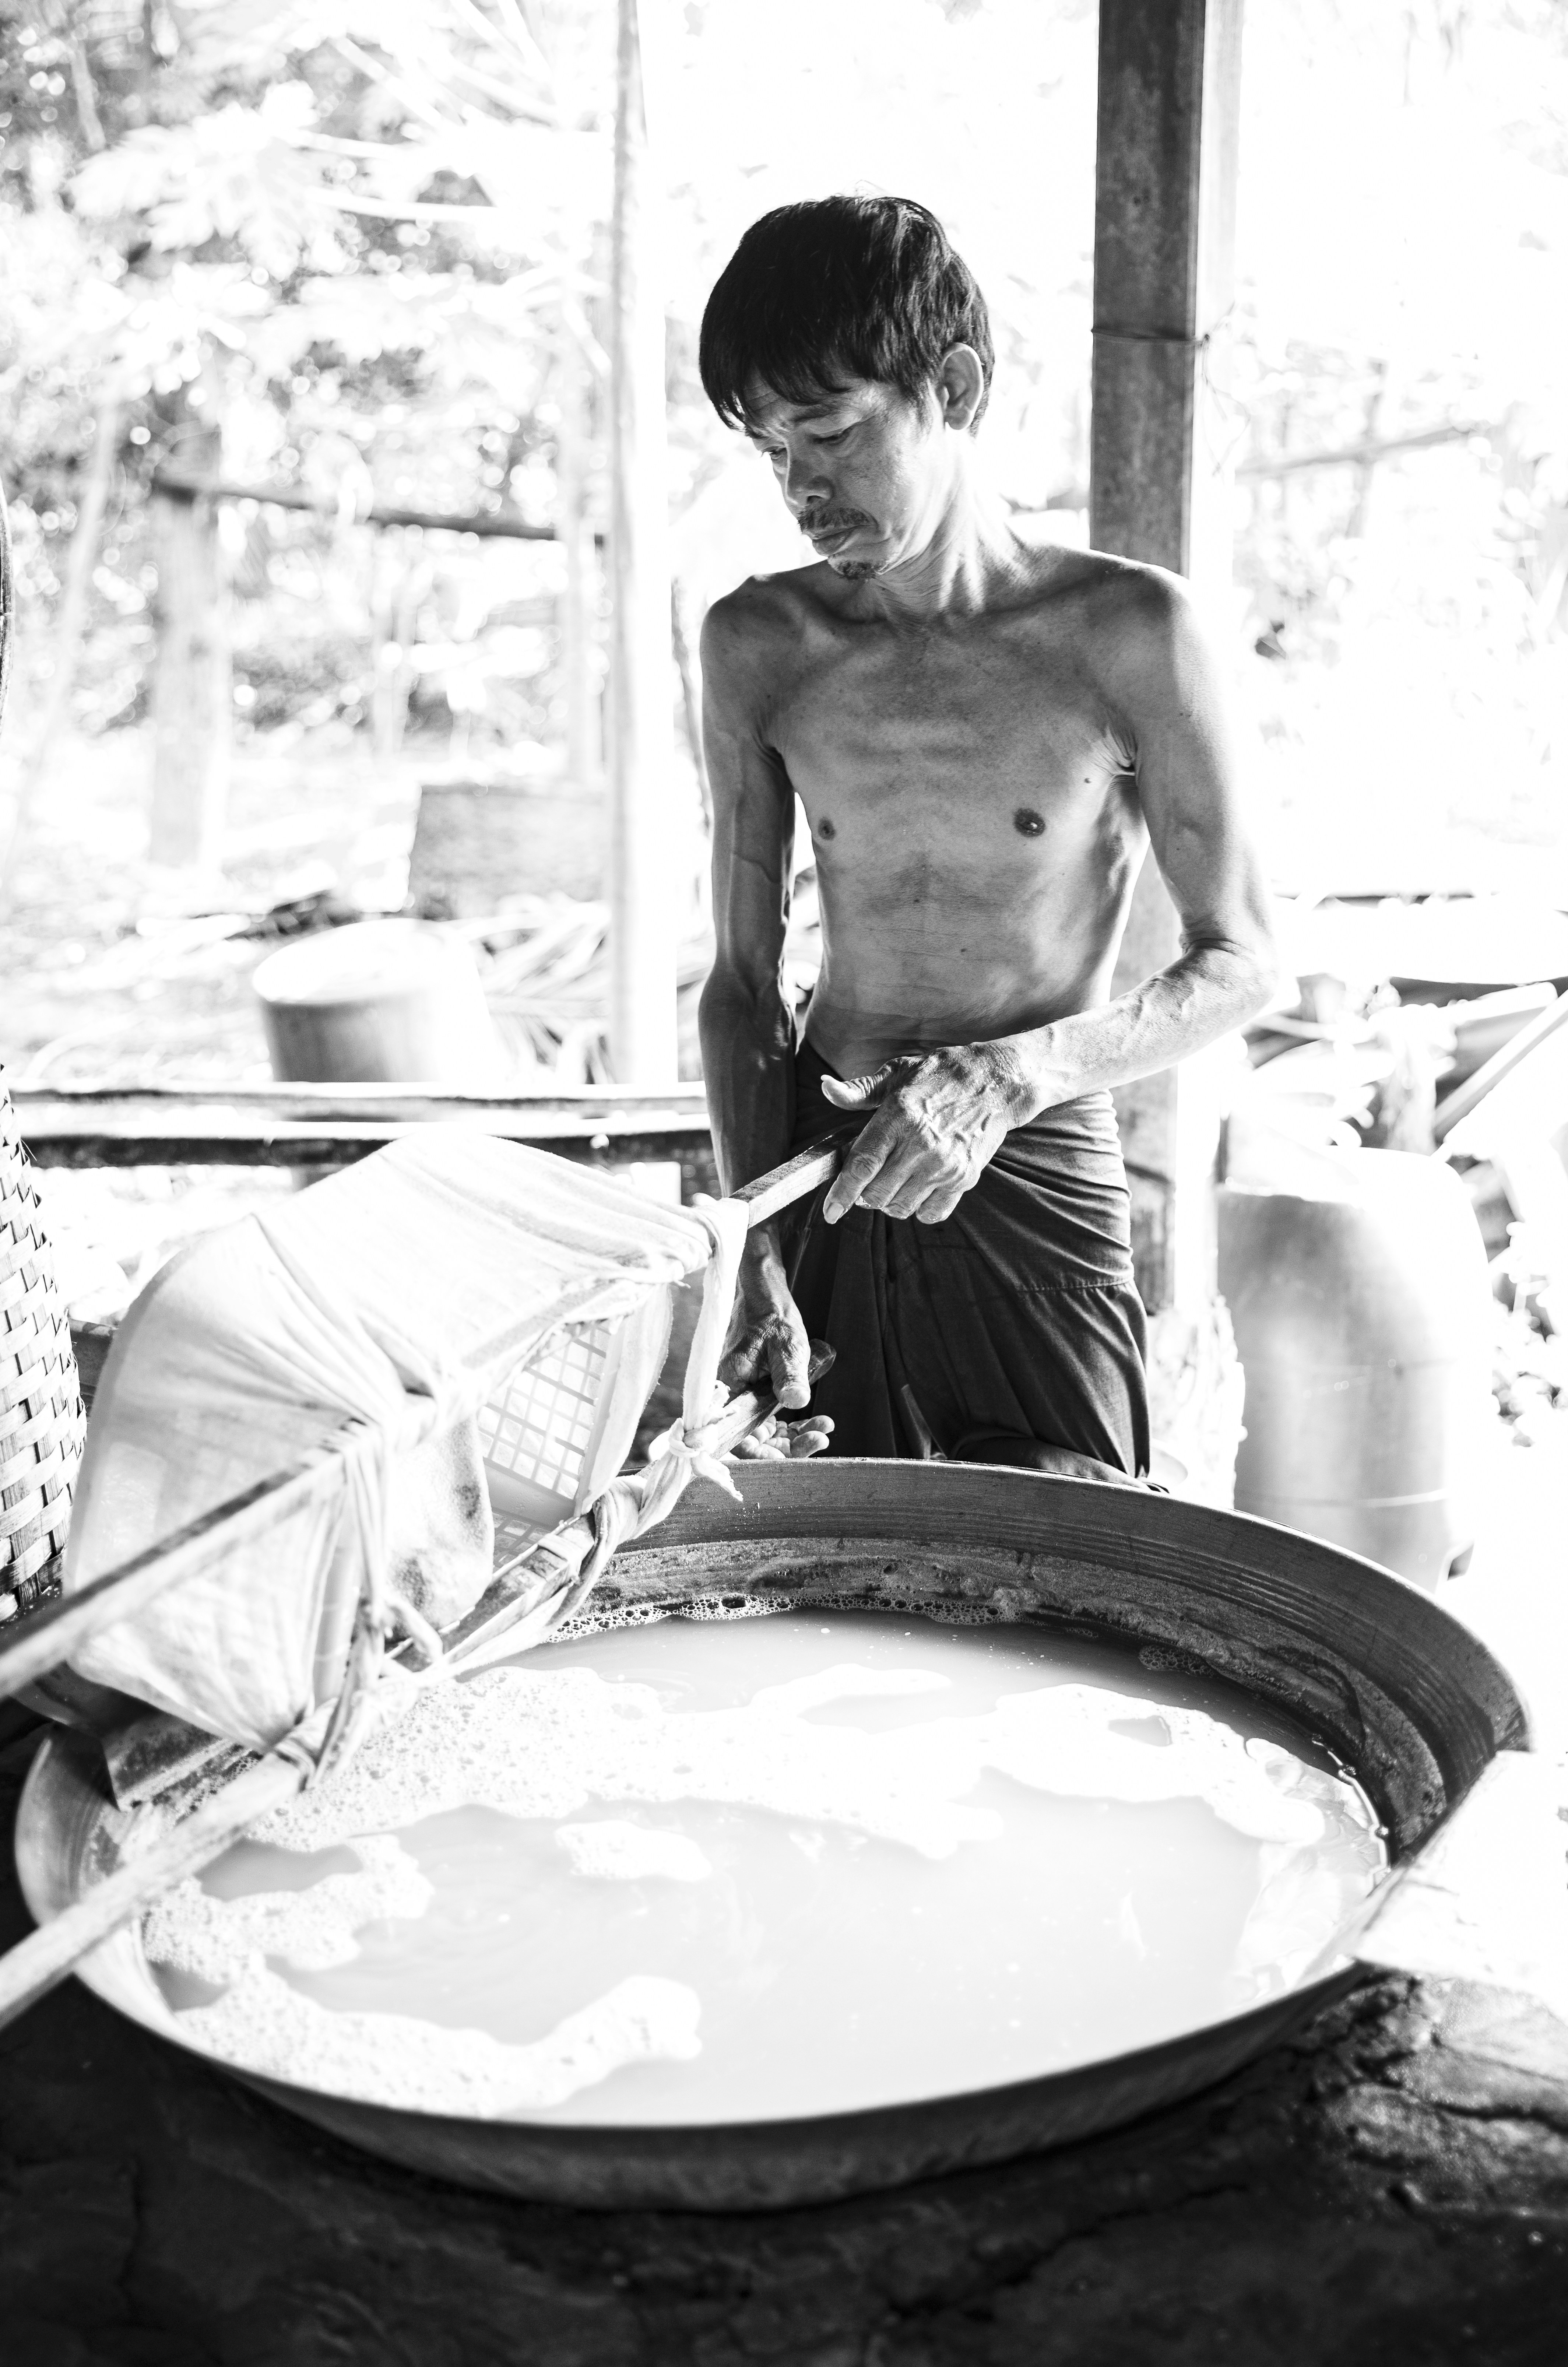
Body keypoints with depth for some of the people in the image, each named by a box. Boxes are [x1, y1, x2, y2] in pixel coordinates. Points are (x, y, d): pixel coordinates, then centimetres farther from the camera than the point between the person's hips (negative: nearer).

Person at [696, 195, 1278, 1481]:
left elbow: (1242, 959, -4)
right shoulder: (756, 643, 2)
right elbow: (741, 980, 4)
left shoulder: (1126, 627, -8)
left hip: (1039, 1185, -2)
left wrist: (1013, 1074, -20)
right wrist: (760, 1266, -6)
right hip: (818, 1183, 3)